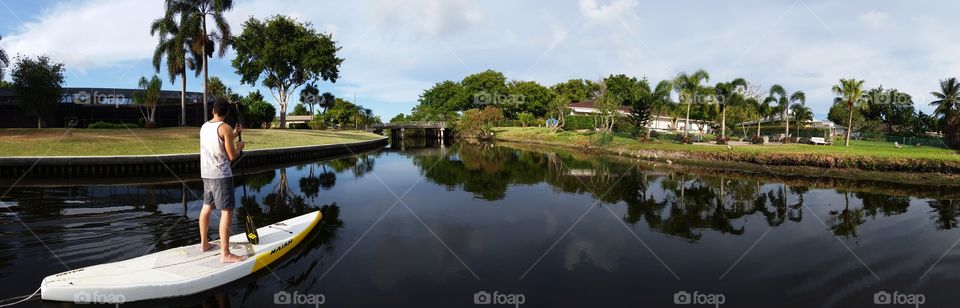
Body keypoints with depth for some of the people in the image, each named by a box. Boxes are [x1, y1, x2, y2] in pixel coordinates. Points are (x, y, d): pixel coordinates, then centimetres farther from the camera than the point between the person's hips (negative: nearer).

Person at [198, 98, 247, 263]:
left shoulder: (204, 126, 10)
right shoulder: (225, 128, -13)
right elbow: (232, 156, -12)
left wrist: (234, 134, 29)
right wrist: (239, 147, 6)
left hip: (206, 174, 8)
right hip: (221, 175, -8)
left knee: (207, 207, 19)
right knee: (227, 212, -7)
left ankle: (204, 243, 33)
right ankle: (225, 254, -8)